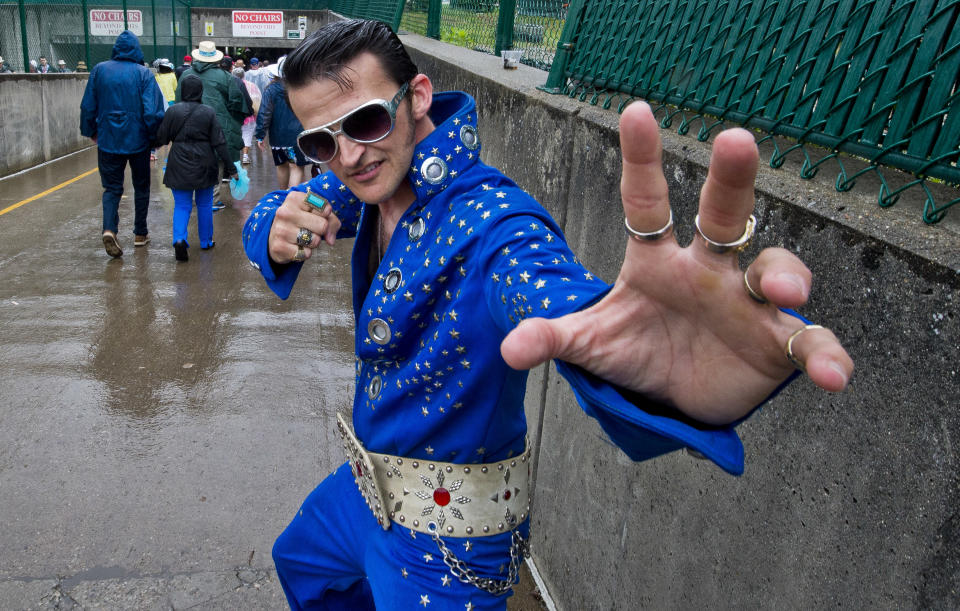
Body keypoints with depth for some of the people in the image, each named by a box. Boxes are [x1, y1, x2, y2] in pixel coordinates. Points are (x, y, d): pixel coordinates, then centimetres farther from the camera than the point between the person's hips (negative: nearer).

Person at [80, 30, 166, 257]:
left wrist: (90, 132, 18)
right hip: (138, 140, -2)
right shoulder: (144, 73, -8)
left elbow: (88, 106, 4)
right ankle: (140, 233, 21)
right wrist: (157, 136, -1)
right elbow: (153, 111, -15)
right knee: (141, 187, 15)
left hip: (108, 140, 2)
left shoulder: (99, 70, 0)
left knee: (112, 188, 8)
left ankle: (109, 229, -15)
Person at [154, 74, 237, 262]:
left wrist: (151, 146, 24)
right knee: (205, 204, 15)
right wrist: (231, 168, -2)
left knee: (182, 205, 6)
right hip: (204, 166, 0)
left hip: (179, 165, 0)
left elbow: (161, 138, 1)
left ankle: (179, 238, -16)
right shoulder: (209, 112, -6)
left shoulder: (173, 111, -5)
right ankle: (206, 241, 24)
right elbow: (219, 143, -6)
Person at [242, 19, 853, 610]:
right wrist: (276, 234, -24)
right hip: (368, 480, 8)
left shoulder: (485, 219, -33)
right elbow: (269, 211, 2)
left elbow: (553, 290, -52)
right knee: (298, 562, 33)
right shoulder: (373, 178, -8)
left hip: (442, 533, -8)